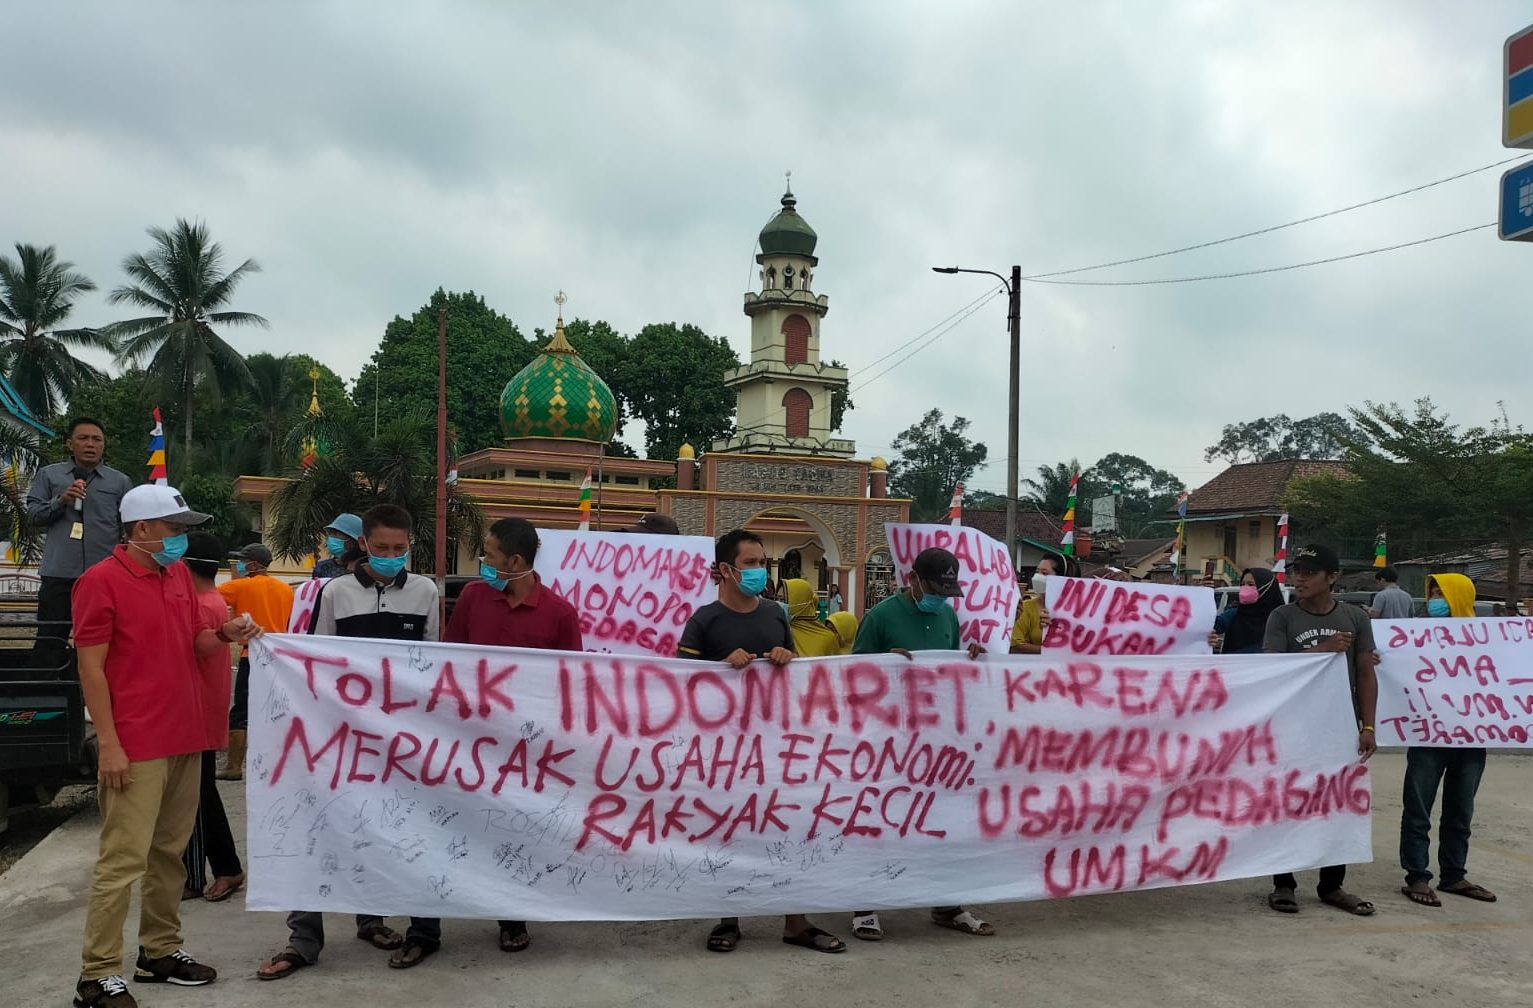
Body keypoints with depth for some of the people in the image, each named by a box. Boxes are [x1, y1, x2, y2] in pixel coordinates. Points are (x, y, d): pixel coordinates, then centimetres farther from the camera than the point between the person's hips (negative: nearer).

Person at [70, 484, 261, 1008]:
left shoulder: (179, 574, 12)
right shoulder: (100, 580, -10)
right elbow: (90, 668, -12)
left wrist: (224, 635, -2)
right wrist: (109, 744, -16)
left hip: (184, 738, 7)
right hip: (135, 745, -7)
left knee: (169, 852, 14)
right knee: (123, 860, -5)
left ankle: (160, 951, 25)